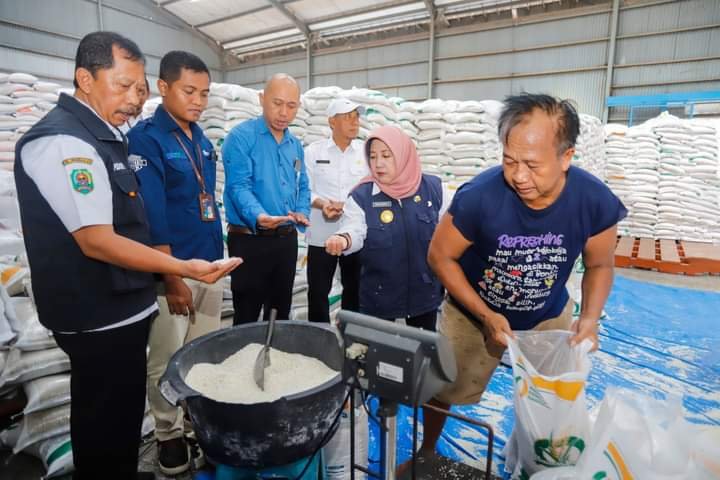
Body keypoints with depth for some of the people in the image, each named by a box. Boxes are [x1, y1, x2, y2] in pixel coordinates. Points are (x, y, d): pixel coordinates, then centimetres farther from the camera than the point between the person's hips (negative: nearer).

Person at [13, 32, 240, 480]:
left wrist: (164, 274, 19)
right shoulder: (63, 142, -19)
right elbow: (97, 242, -24)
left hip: (122, 308, 9)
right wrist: (183, 268, -25)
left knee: (123, 415, 24)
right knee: (106, 425, 8)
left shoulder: (102, 135, 10)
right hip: (100, 318, -9)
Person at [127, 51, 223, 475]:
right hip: (172, 267, -6)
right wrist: (172, 279, -17)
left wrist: (218, 257, 15)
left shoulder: (202, 140, 10)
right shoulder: (145, 138, -11)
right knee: (167, 359, 7)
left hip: (210, 263, 7)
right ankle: (169, 435, 27)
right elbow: (151, 218, -16)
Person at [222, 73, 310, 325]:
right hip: (249, 240, -6)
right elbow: (238, 186, -19)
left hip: (287, 239, 7)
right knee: (247, 317, 4)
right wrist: (258, 216, -37)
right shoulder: (241, 137, -9)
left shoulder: (295, 145, 12)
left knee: (281, 313, 18)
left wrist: (302, 212, -3)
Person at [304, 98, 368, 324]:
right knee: (318, 291, 8)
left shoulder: (367, 152, 3)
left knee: (354, 290, 13)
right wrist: (322, 204, -20)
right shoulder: (313, 151, 1)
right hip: (321, 234, -1)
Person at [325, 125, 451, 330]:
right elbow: (354, 231, -21)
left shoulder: (433, 188, -5)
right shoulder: (361, 196, -9)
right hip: (379, 296, -1)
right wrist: (343, 240, -44)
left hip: (425, 292, 2)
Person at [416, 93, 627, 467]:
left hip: (548, 318, 2)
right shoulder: (478, 196, -34)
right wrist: (485, 316, -22)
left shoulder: (597, 201, -24)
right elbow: (440, 256, -18)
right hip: (472, 315, -1)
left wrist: (590, 317, -22)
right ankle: (426, 453, 45)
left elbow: (600, 265, -5)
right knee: (443, 391, 14)